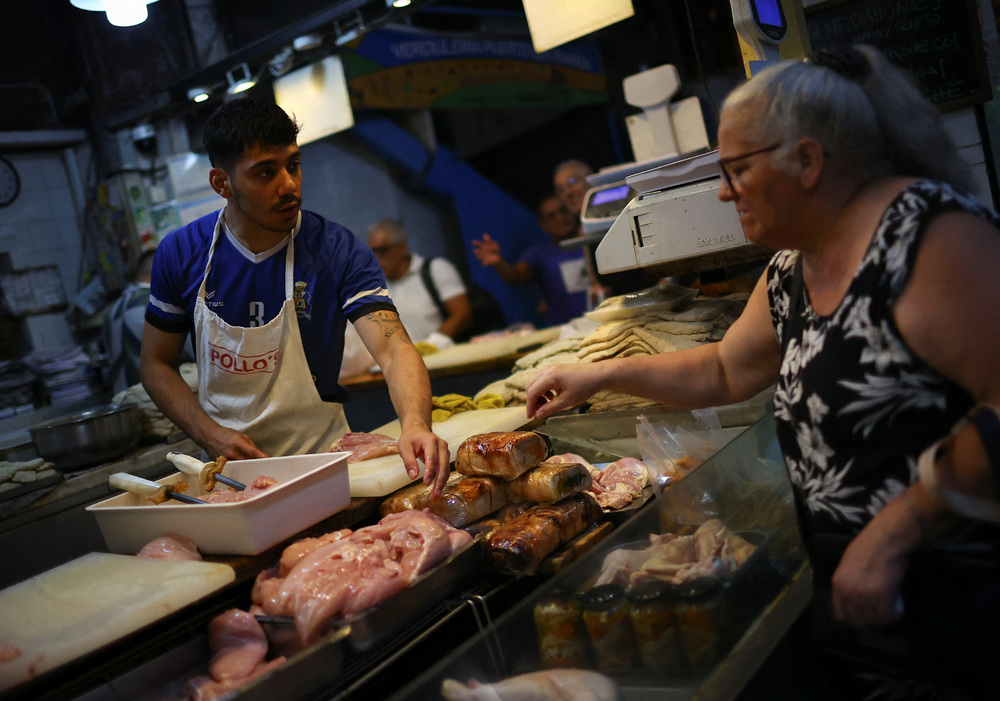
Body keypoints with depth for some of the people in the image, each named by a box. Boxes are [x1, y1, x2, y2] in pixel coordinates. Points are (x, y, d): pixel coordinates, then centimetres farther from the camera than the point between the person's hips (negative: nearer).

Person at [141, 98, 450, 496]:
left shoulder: (339, 252, -11)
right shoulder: (181, 254, -3)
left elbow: (393, 349, -22)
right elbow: (157, 364, 6)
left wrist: (415, 425, -43)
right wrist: (212, 435, -10)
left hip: (320, 460, -2)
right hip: (228, 466, 3)